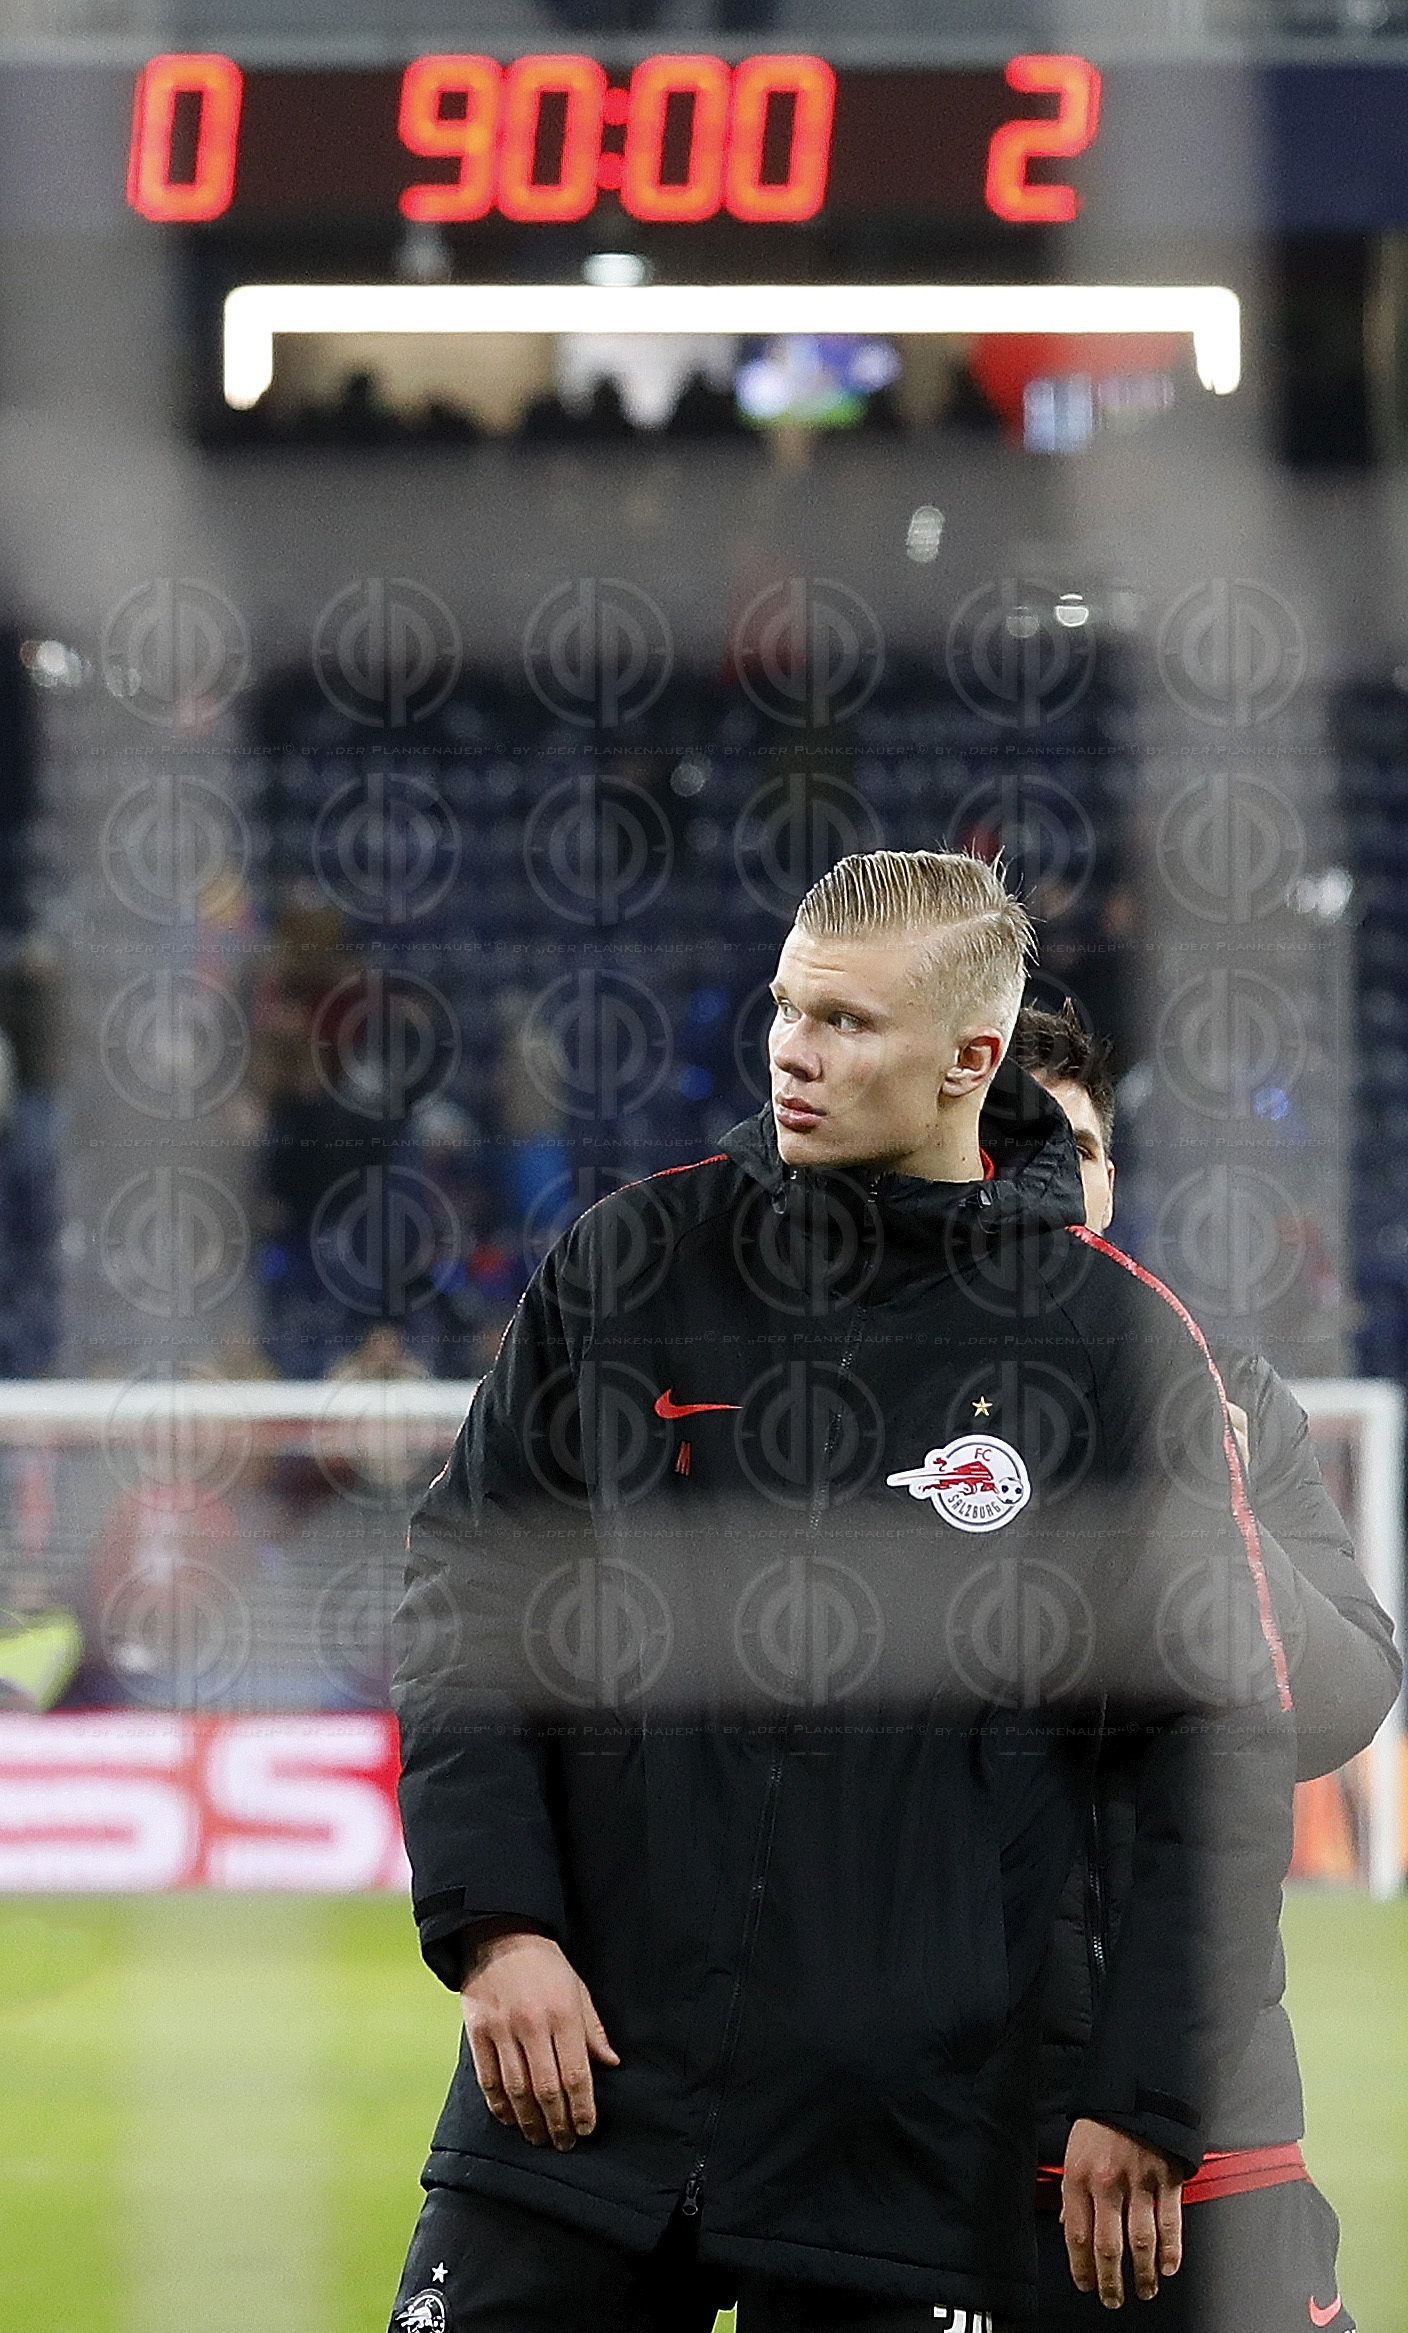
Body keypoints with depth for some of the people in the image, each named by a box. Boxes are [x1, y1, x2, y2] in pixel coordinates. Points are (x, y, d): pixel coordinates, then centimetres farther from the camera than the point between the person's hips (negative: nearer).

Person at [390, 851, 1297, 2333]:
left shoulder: (1117, 1346, -1)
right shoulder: (632, 1263, 5)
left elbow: (1225, 1746, 2)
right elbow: (464, 1598, 9)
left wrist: (1143, 2102, -3)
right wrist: (496, 1922, -4)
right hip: (573, 2095, 2)